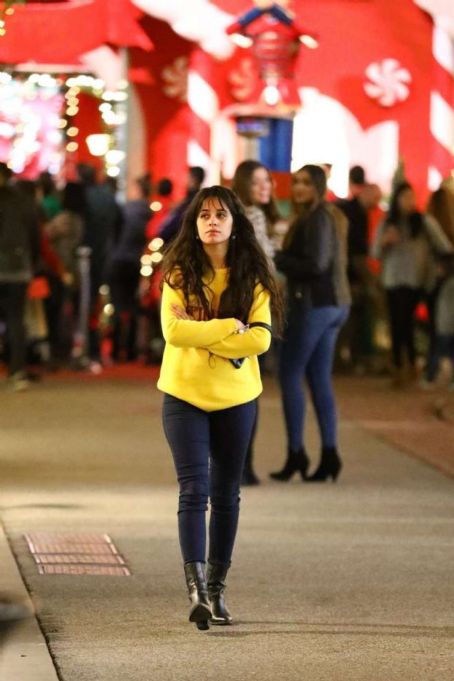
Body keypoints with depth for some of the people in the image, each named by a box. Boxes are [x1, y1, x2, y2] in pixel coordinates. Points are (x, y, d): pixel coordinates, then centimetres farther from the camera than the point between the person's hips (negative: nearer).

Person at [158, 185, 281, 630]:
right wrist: (230, 327, -16)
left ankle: (217, 589, 20)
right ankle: (196, 589, -19)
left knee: (226, 495, 10)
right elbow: (173, 331, -19)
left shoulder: (252, 277, -2)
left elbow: (260, 338, -12)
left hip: (236, 398, 2)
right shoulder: (179, 275, -5)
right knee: (194, 490, -11)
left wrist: (202, 335, -18)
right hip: (184, 396, -2)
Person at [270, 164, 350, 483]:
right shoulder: (333, 216, 16)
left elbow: (315, 265, -21)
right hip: (335, 303, 10)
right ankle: (329, 454, 6)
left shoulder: (317, 218, -13)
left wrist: (275, 259, -13)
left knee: (290, 376, -3)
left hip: (312, 304, -10)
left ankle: (296, 453, -3)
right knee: (320, 379, 10)